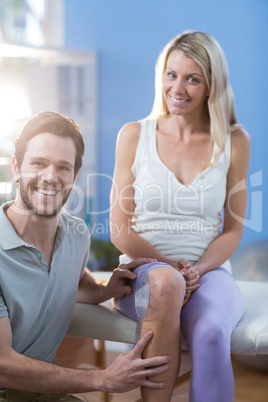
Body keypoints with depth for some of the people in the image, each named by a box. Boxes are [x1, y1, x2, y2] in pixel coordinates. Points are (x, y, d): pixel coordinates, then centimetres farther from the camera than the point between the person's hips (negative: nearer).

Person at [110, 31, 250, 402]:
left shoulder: (234, 141, 5)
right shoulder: (134, 135, 5)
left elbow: (233, 230, 7)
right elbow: (120, 231, 2)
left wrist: (197, 269, -12)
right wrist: (171, 267, -12)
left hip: (209, 273, 0)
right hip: (143, 273, 0)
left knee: (212, 334, -33)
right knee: (165, 282, -36)